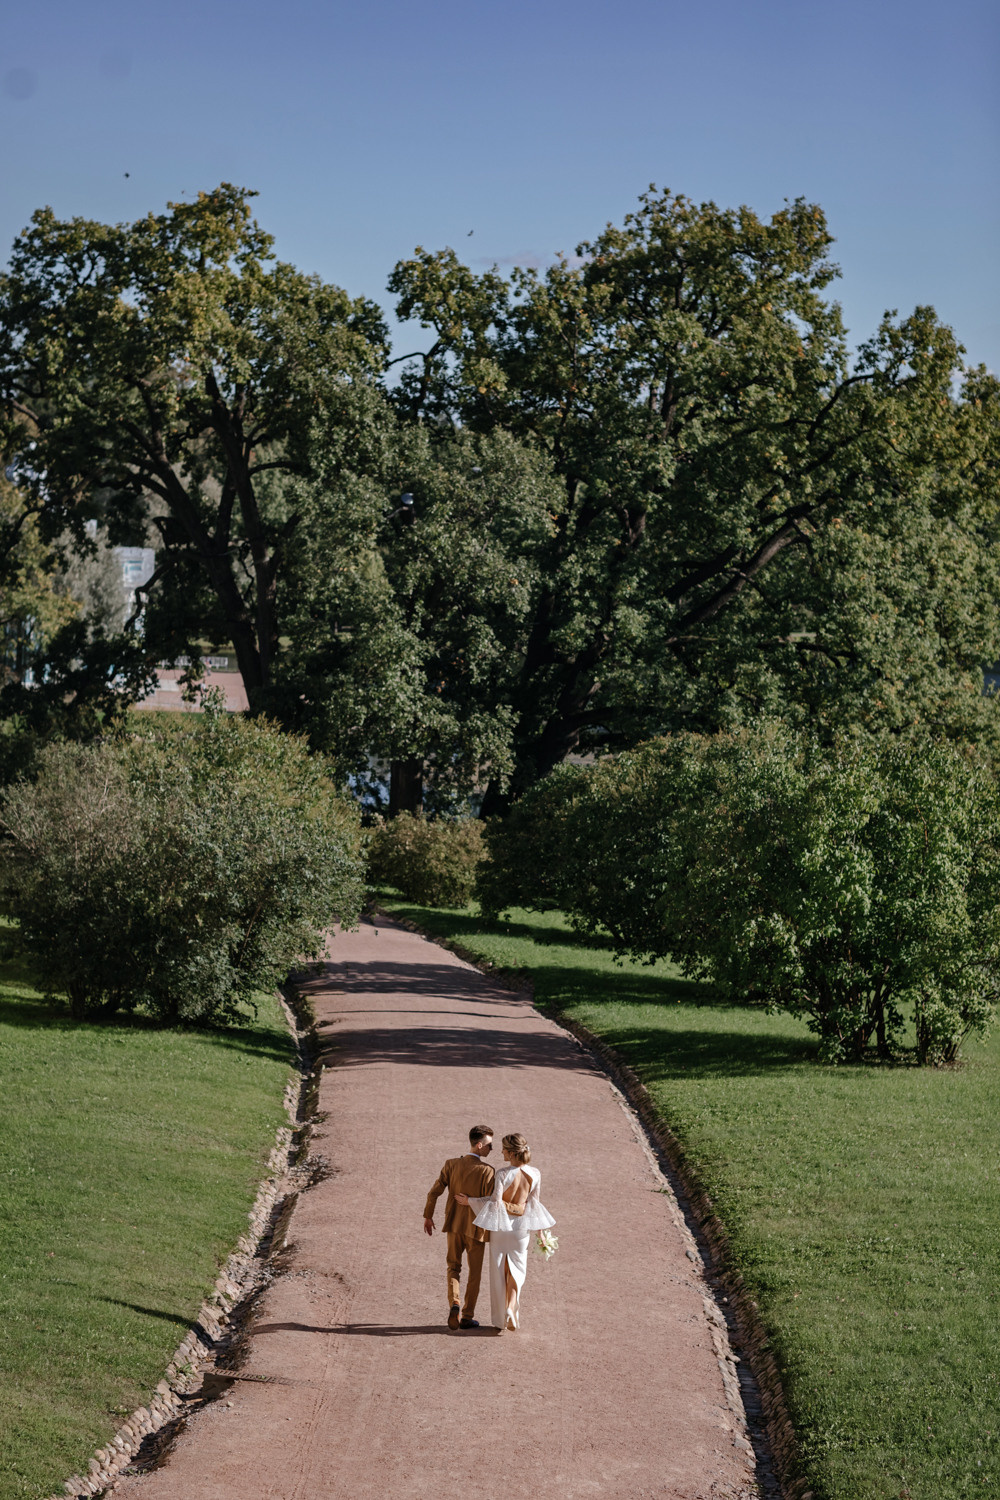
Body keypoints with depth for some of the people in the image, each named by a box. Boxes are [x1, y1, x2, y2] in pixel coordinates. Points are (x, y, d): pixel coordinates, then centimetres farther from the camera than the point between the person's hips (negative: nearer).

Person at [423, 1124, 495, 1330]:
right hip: (476, 1228, -3)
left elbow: (434, 1192, -3)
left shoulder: (452, 1164, -5)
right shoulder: (487, 1171, -16)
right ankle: (467, 1317, 15)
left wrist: (428, 1216, 10)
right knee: (474, 1273, 13)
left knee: (453, 1267, 18)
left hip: (454, 1225, 3)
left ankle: (454, 1305, -6)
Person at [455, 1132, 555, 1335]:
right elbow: (533, 1203, 1)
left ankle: (499, 1321, 13)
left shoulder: (502, 1174, -20)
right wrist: (538, 1231, 13)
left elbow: (495, 1203, -17)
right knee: (516, 1270, 15)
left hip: (501, 1225, -2)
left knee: (499, 1272, 10)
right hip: (521, 1227, 3)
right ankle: (511, 1309, -7)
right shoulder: (534, 1174, -7)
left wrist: (469, 1201, -6)